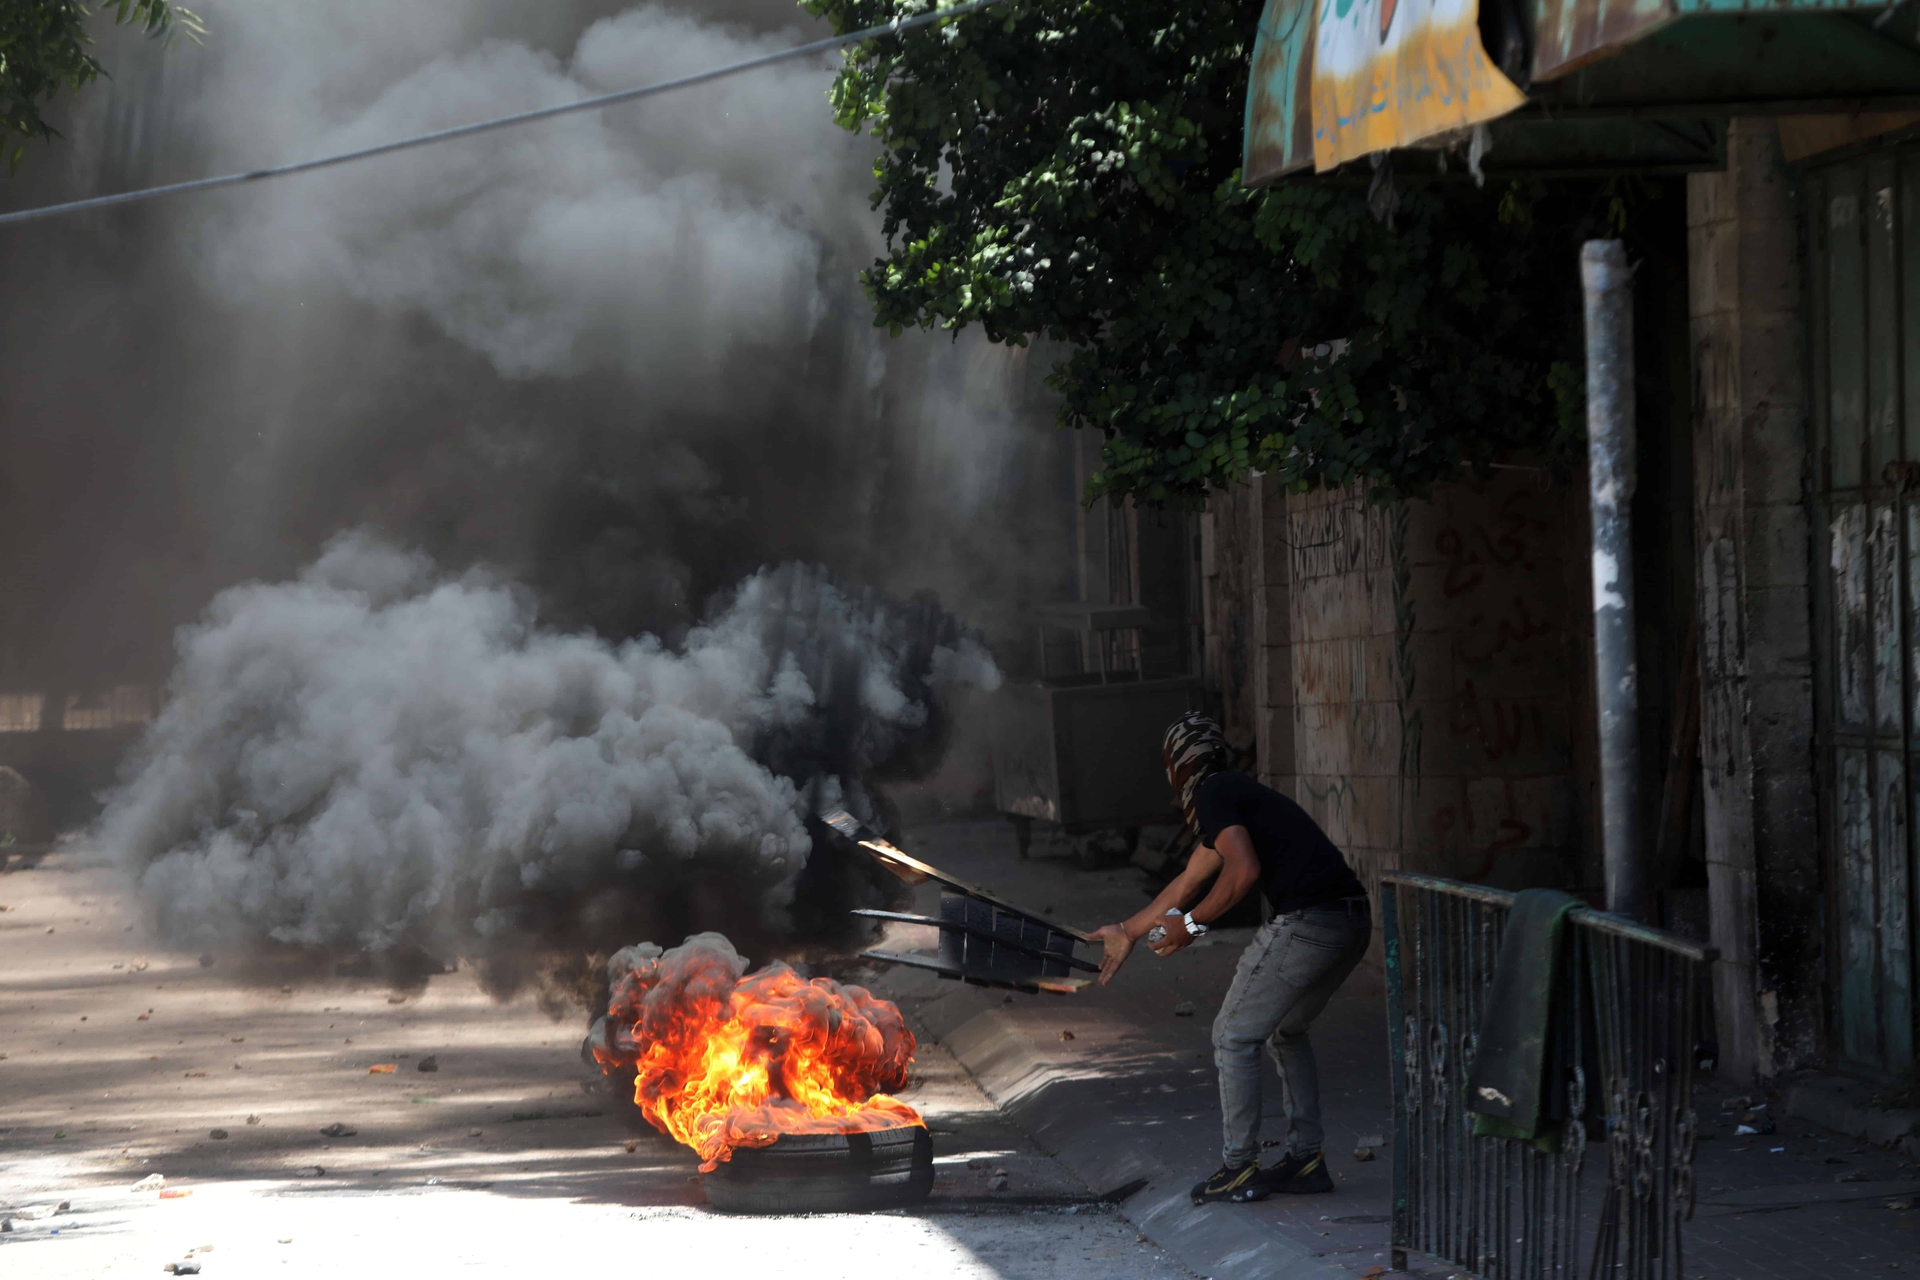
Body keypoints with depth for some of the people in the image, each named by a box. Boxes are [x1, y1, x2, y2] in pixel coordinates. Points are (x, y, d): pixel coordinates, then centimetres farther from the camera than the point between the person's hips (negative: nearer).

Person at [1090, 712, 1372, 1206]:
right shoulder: (1238, 794, 27)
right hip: (1353, 922, 9)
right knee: (1286, 1032, 26)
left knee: (1234, 1038, 4)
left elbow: (1245, 870, -18)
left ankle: (1239, 1169, 7)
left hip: (1307, 924, -9)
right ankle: (1306, 1159, 25)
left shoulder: (1214, 794, -2)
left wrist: (1191, 925, -7)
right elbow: (1186, 884, 36)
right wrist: (1127, 932, 44)